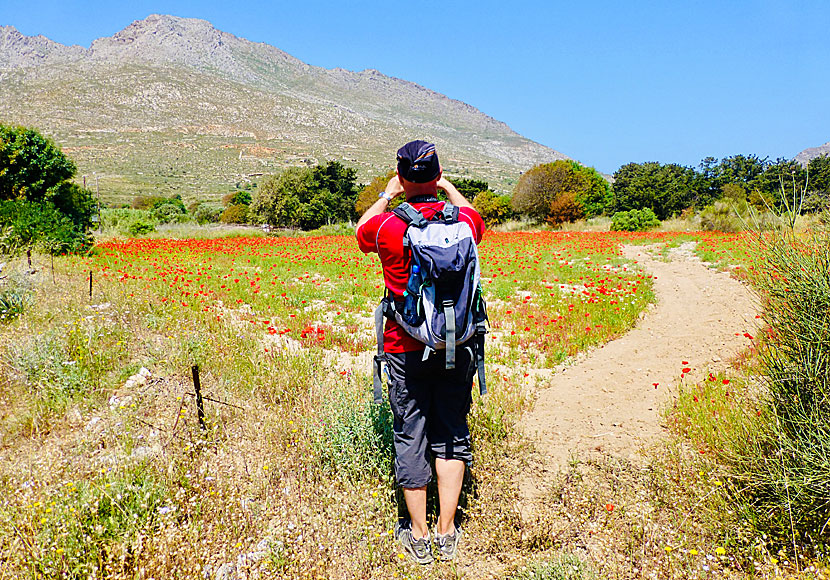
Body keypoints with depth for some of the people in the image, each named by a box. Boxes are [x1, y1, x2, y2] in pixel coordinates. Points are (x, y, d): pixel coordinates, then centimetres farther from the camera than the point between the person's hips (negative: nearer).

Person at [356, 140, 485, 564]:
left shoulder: (388, 226, -13)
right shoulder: (464, 222, -6)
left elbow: (361, 232, 12)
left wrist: (388, 194, 19)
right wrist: (448, 187, 29)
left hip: (407, 350, -2)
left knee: (410, 436, 9)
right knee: (452, 434, 13)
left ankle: (418, 537, 22)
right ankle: (447, 534, 23)